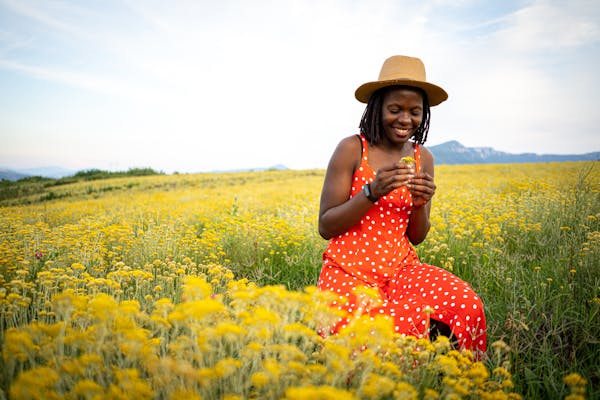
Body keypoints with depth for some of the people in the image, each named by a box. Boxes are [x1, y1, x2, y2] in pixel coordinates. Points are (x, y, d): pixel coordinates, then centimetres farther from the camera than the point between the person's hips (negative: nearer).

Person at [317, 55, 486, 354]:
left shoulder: (424, 158, 8)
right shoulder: (352, 149, -7)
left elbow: (416, 238, 11)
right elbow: (325, 227, -9)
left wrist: (421, 204, -10)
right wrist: (372, 192, -22)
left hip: (400, 268, 5)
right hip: (349, 273, -4)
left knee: (466, 304, -24)